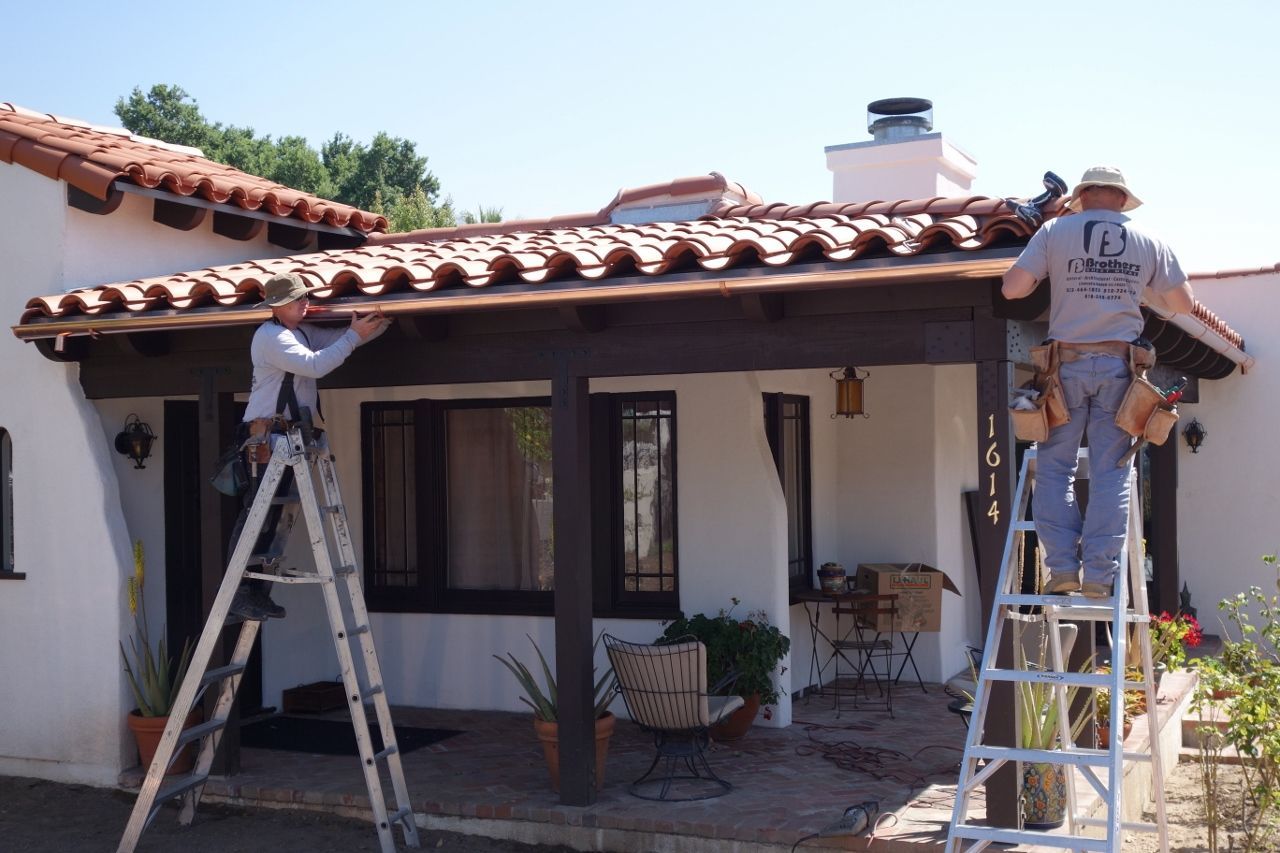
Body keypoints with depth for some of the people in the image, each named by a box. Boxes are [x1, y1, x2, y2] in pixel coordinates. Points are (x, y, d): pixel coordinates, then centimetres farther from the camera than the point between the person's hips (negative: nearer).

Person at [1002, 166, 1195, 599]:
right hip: (1118, 365, 1)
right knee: (1111, 472, 3)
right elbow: (1184, 303, 14)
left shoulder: (1055, 231, 1)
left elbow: (1011, 288, -4)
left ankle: (1063, 565, -2)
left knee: (1055, 467, 5)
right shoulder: (1148, 243, 8)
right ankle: (1099, 572, -1)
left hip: (1067, 364, -1)